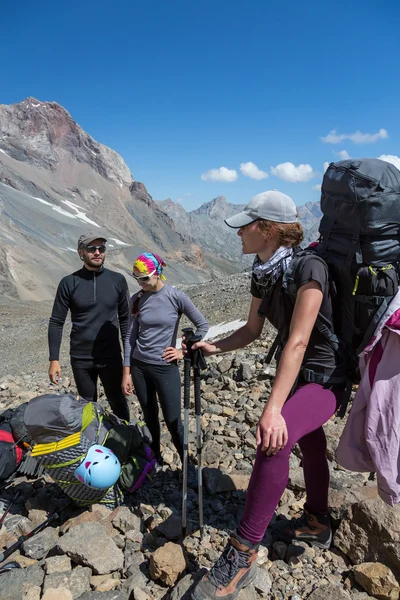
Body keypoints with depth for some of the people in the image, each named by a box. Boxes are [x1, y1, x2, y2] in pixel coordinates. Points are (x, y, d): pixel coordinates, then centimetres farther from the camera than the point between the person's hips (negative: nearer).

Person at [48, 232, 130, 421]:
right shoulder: (69, 283, -6)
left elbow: (125, 318, 2)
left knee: (118, 402, 13)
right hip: (80, 358, 0)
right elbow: (56, 322, -2)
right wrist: (54, 359, -6)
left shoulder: (117, 280, -4)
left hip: (111, 356, 0)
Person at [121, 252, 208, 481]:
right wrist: (126, 372, 2)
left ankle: (188, 466, 18)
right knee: (150, 416, 15)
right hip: (139, 366, 4)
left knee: (173, 421, 0)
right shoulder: (136, 299, 1)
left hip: (165, 368, -3)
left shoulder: (175, 296, -10)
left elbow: (203, 325, -3)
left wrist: (184, 351, -7)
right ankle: (155, 456, 35)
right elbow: (131, 336, 4)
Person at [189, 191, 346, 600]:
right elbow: (252, 330, 9)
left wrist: (273, 409, -37)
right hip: (297, 374, 9)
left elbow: (298, 341, -33)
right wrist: (214, 347, -6)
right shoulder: (263, 274, -2)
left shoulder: (308, 267, -26)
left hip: (326, 377, -8)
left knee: (275, 440, -29)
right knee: (309, 445, 23)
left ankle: (242, 553, -15)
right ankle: (316, 523, 47)